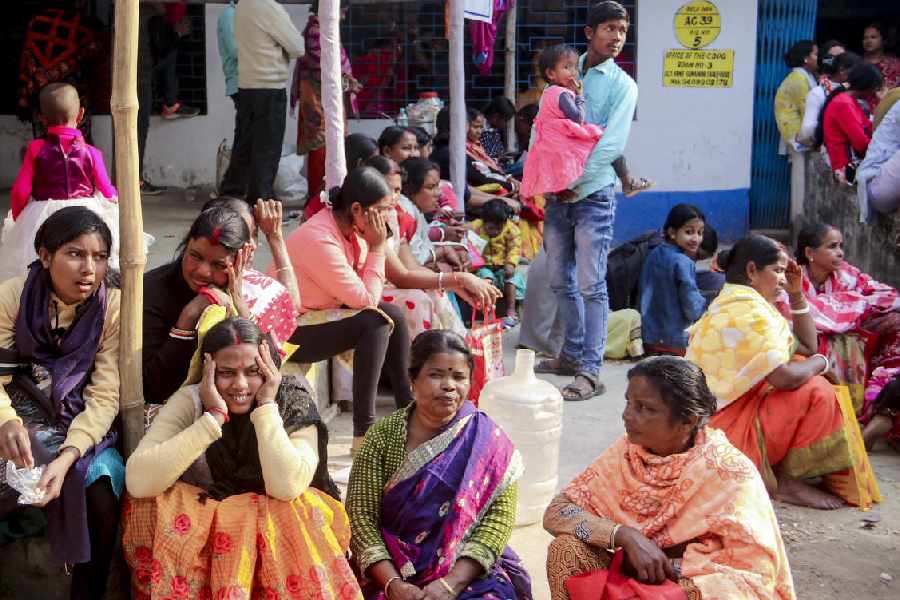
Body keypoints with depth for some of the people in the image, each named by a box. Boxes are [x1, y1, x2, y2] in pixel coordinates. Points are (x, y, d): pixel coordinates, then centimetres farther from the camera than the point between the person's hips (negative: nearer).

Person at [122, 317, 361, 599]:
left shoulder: (293, 404, -13)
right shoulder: (190, 401, -11)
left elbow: (287, 487, -29)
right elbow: (138, 481, -26)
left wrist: (267, 406, -25)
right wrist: (214, 416, -27)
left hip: (277, 530, -1)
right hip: (202, 531, 1)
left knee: (293, 515, -32)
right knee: (150, 508, -25)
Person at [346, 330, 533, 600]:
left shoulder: (488, 441, -2)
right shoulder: (383, 436, 0)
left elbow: (498, 518, -9)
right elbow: (361, 515, -5)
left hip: (471, 573, 0)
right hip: (393, 570, 0)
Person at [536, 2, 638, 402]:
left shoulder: (622, 85, 0)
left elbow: (611, 145, -11)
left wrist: (576, 183, -15)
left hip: (593, 195, -5)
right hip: (559, 193, 5)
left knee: (591, 285, -8)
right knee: (560, 282, 11)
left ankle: (590, 372, -6)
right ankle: (573, 354, 26)